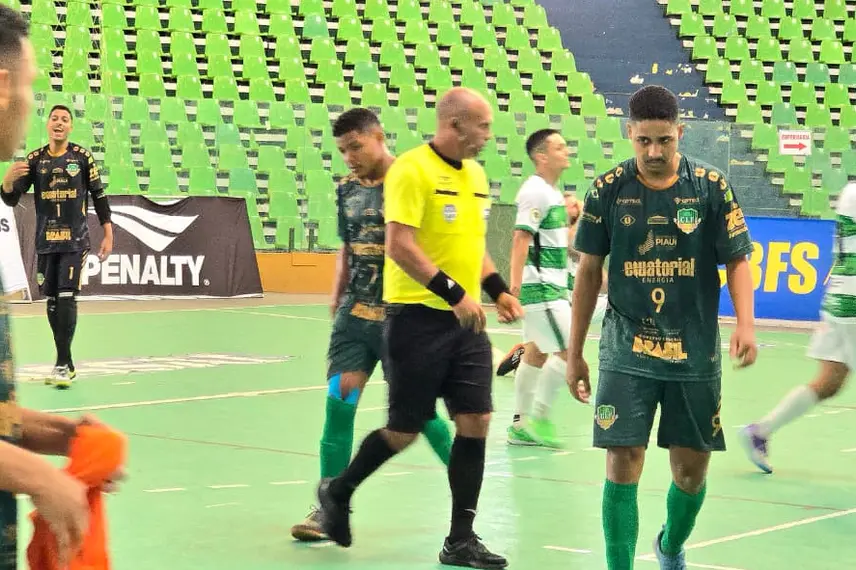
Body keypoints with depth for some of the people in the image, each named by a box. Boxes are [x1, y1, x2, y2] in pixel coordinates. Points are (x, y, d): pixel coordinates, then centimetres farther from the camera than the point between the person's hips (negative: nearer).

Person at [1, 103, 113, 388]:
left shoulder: (83, 157, -2)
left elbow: (99, 196, 3)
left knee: (67, 298, -13)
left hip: (75, 241, -3)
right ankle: (66, 364, 16)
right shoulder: (35, 159, 4)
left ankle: (63, 363, -12)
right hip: (46, 243, 3)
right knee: (52, 302, 7)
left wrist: (108, 235, 0)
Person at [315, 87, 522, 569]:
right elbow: (400, 246, -19)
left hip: (465, 320, 7)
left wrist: (498, 289, 9)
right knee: (405, 430, 2)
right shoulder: (412, 169, -12)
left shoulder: (476, 175, 12)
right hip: (418, 317, -7)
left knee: (475, 422, 0)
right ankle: (338, 492, 28)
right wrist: (454, 293, -24)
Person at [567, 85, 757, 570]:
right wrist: (575, 353, 7)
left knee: (692, 468, 10)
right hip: (627, 352, -1)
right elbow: (589, 272, 5)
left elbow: (737, 260, 0)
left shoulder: (712, 187, -4)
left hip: (696, 352, 1)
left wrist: (746, 324, -17)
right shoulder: (608, 190, -3)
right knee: (623, 462, -9)